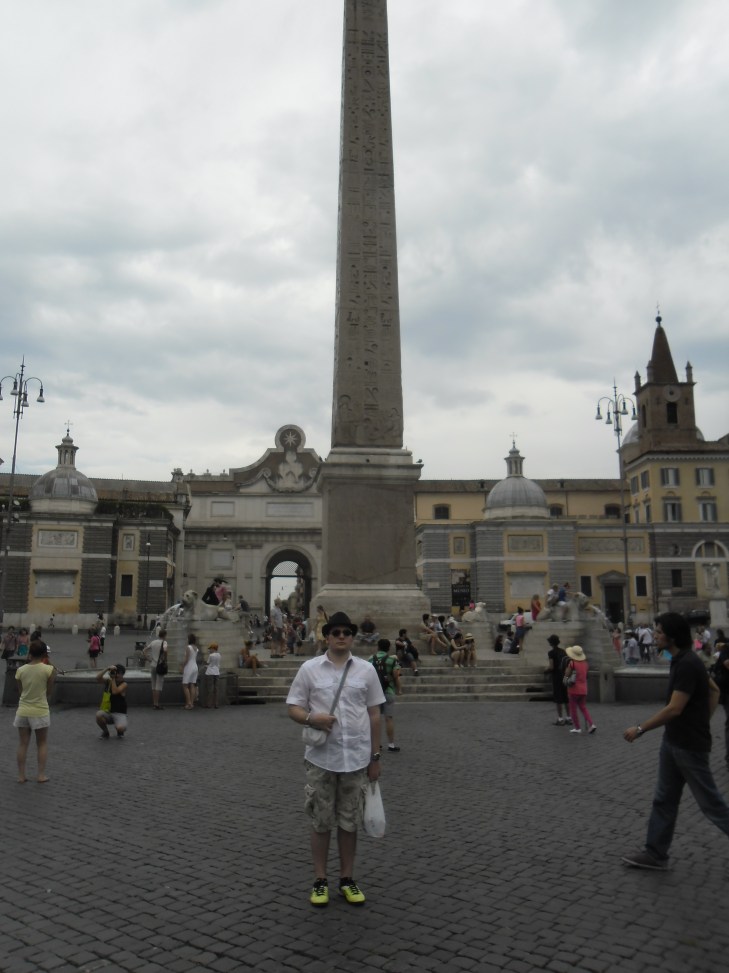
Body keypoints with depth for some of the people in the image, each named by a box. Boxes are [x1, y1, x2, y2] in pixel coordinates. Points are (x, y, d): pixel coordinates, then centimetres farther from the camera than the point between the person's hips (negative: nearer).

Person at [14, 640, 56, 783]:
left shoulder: (21, 670, -4)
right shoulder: (49, 669, -13)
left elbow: (20, 691, 6)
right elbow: (49, 691, -3)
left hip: (23, 711, 2)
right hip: (40, 711, -2)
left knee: (22, 744, 12)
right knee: (42, 744, 11)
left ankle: (21, 775, 13)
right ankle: (41, 775, 9)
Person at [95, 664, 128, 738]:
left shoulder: (124, 684, -9)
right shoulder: (108, 681, 4)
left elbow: (115, 692, -26)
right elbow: (98, 679, -13)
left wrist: (113, 678, -19)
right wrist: (107, 669, -20)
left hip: (119, 714, -4)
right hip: (108, 712, 4)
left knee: (120, 728, -34)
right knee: (99, 714, -32)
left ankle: (120, 732, 9)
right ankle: (105, 732, 0)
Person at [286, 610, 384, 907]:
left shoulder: (366, 669, 2)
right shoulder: (310, 668, -3)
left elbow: (374, 715, 6)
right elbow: (293, 707, -2)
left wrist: (375, 757, 6)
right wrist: (311, 719, -24)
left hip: (356, 758, 2)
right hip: (321, 759, -1)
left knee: (350, 821, 13)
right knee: (321, 822, 10)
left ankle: (347, 880, 27)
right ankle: (320, 881, 24)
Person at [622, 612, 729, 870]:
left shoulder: (687, 664, -24)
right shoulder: (682, 661, 7)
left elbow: (674, 709, -26)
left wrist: (640, 729, -19)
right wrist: (703, 720, 14)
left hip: (690, 746, -10)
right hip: (673, 742, 10)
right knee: (664, 800, 14)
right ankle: (655, 853, 23)